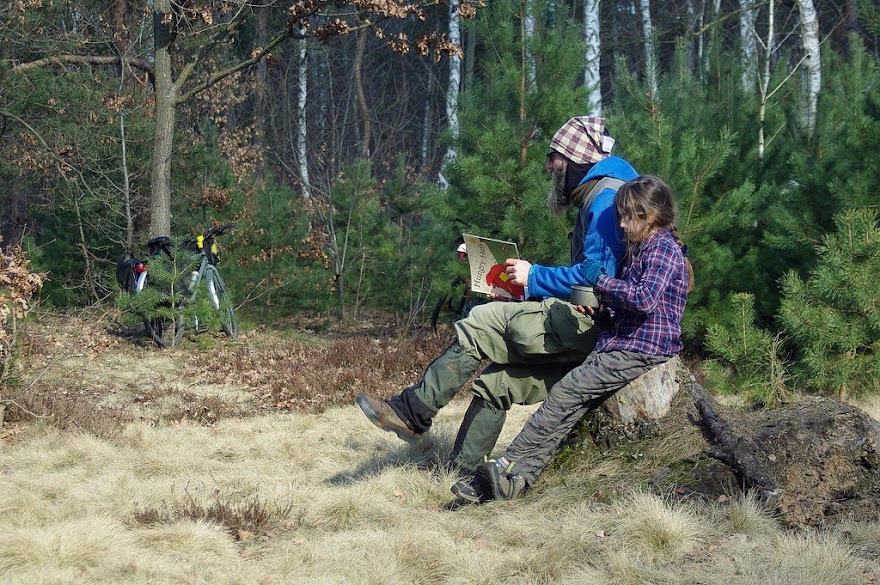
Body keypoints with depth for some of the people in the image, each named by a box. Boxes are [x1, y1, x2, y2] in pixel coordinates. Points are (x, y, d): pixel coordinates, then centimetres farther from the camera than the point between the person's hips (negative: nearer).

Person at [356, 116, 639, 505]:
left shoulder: (607, 197, -11)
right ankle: (459, 477, 10)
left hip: (590, 323, -10)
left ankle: (413, 413, -6)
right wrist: (532, 281, 12)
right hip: (583, 329, 10)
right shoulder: (593, 198, 23)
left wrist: (534, 277, -10)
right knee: (494, 382, 8)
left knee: (480, 325, -13)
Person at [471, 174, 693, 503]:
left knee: (565, 393, -17)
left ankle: (510, 464, -17)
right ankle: (520, 477, -15)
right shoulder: (642, 248, 22)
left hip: (642, 350, -10)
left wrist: (601, 279, -15)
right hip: (620, 345, 10)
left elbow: (644, 299, -24)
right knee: (571, 405, -5)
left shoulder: (664, 249, -10)